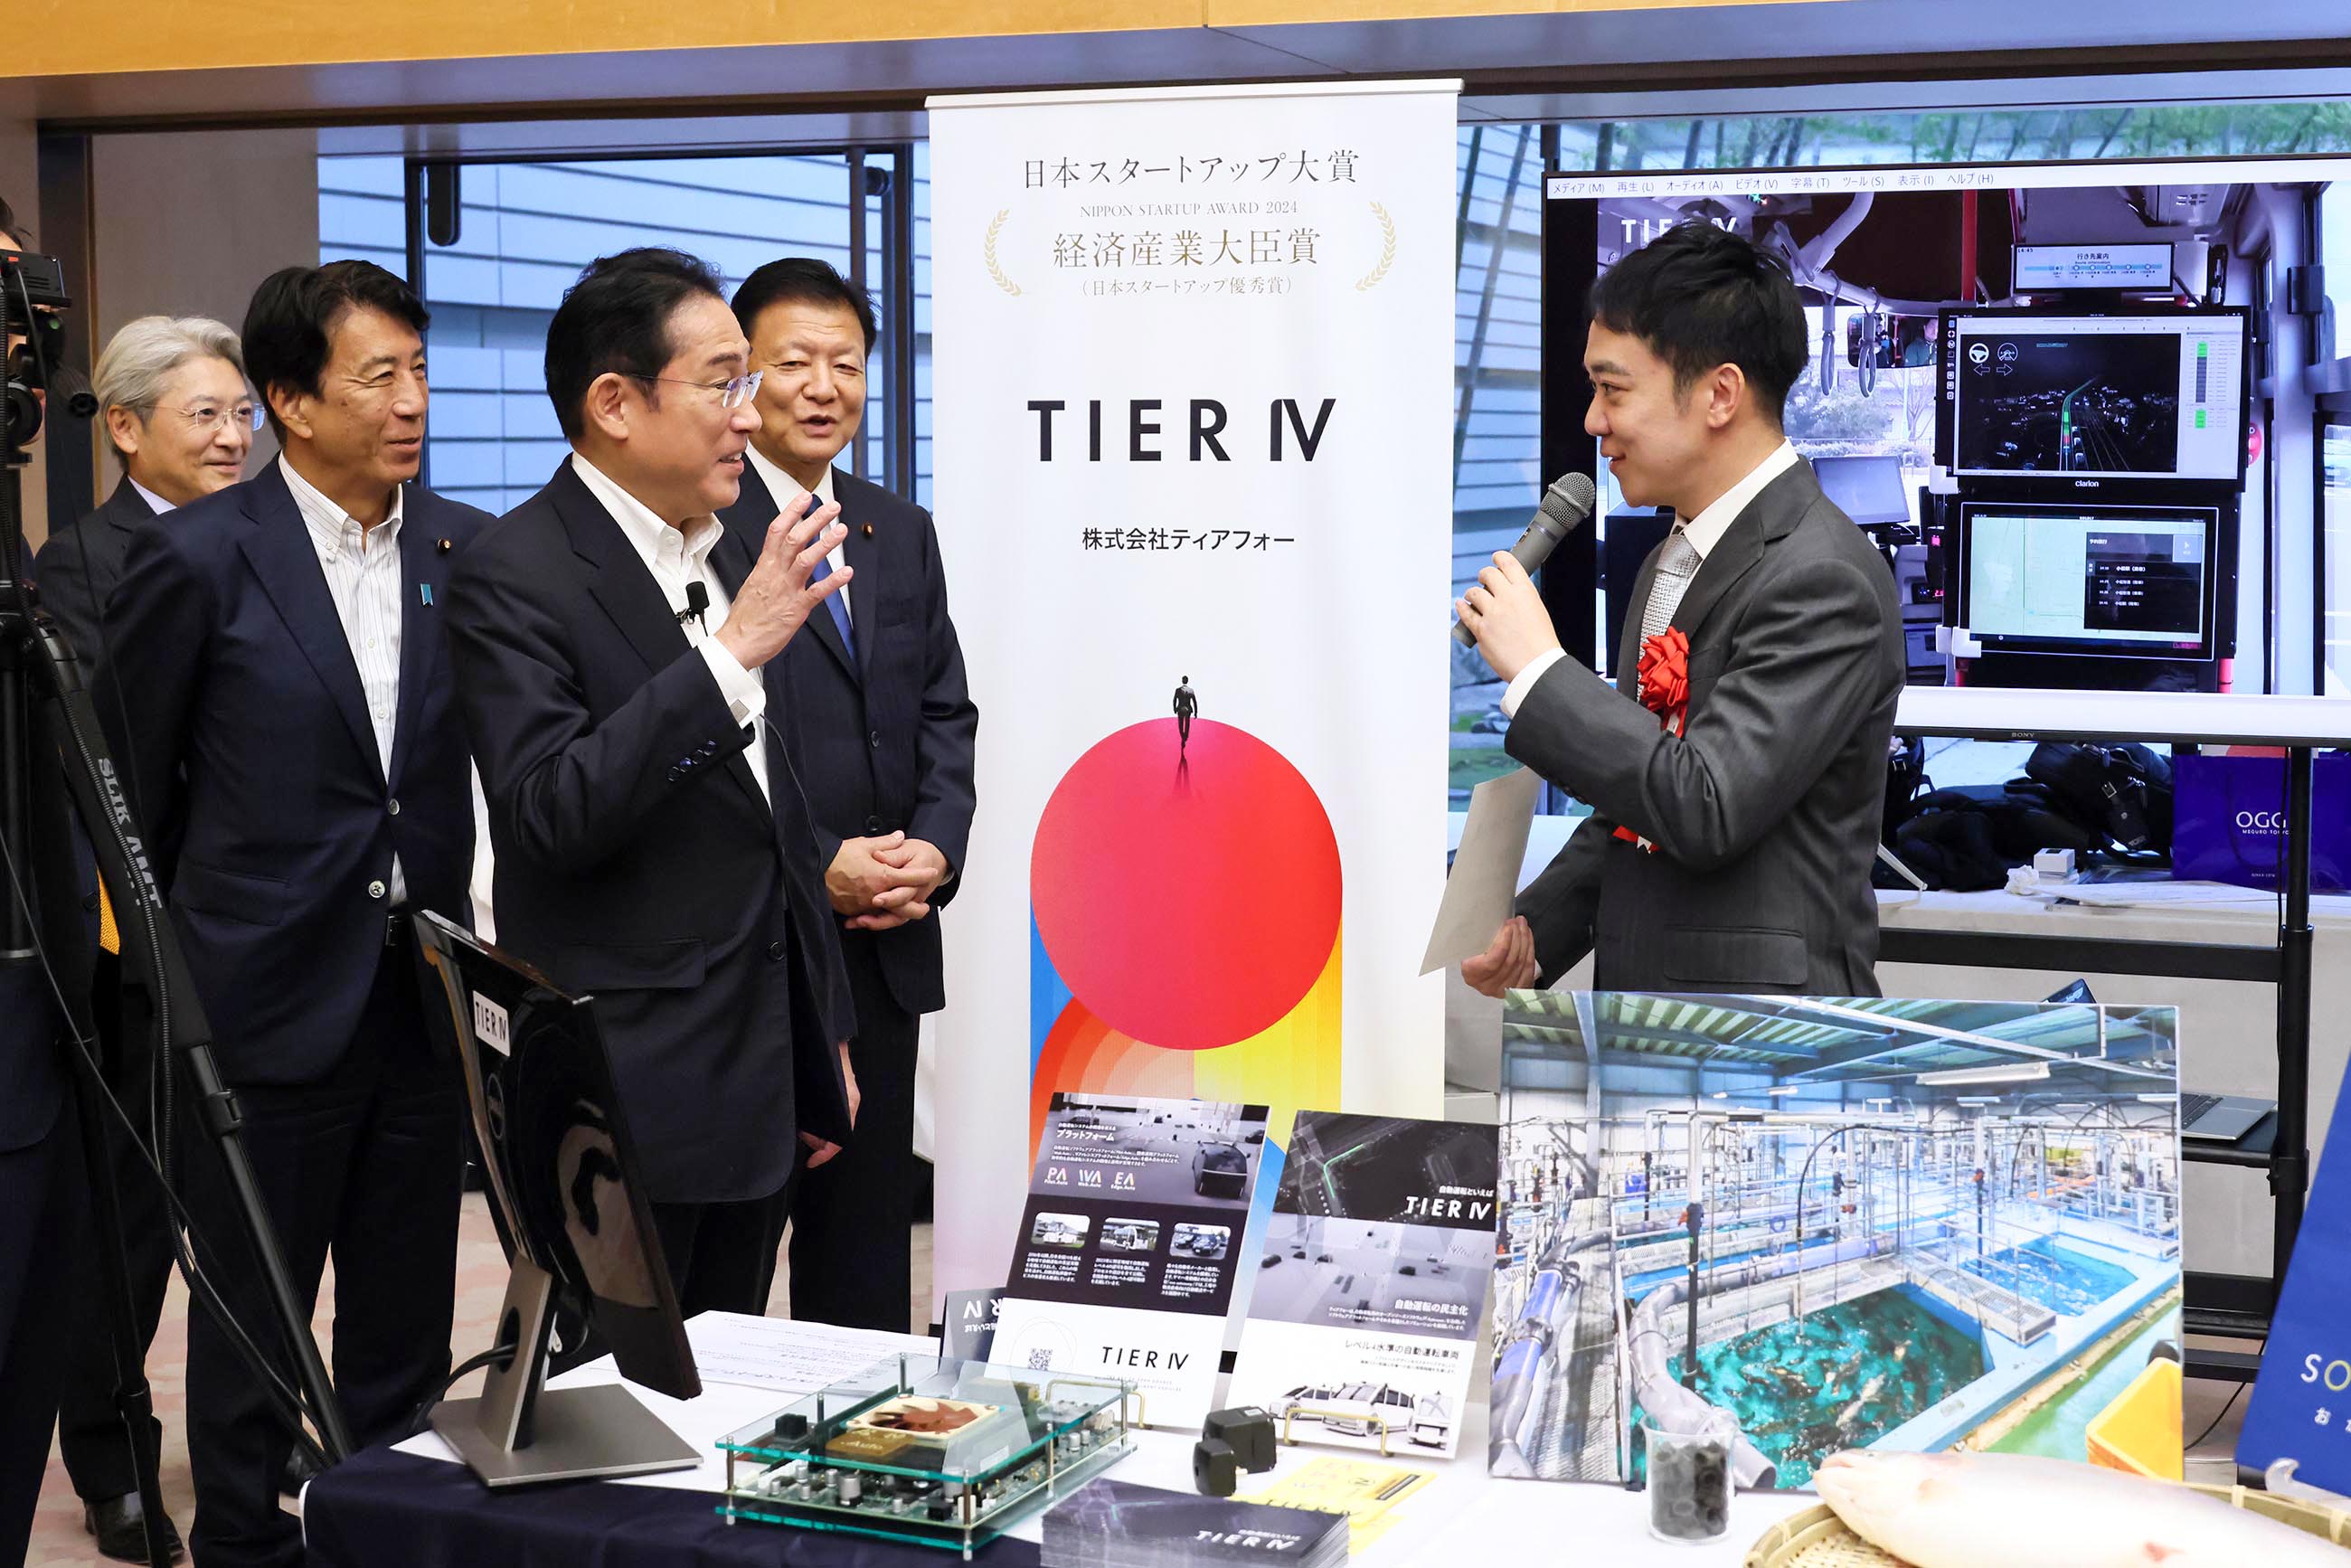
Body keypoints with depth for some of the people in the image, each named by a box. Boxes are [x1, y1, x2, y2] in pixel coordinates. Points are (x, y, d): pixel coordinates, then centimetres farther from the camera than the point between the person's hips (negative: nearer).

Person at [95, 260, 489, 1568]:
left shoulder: (467, 550, 3)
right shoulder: (198, 555, -8)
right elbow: (131, 780, 1)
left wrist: (461, 929, 5)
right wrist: (184, 949, 8)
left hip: (423, 996, 4)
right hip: (269, 1001, -3)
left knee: (407, 1323, 12)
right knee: (252, 1314, 9)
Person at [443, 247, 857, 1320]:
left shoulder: (733, 558, 12)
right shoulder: (514, 577, -12)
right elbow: (550, 816, -24)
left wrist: (824, 1037, 21)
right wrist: (733, 652, -27)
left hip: (758, 1076, 8)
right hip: (621, 1100, -7)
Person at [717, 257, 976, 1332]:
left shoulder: (900, 532, 14)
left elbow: (945, 713, 13)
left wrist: (934, 849, -4)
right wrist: (816, 867, -17)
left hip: (883, 941, 6)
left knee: (868, 1224, 14)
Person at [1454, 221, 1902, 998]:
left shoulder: (1821, 581, -17)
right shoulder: (1670, 564, 12)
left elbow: (1708, 807, -25)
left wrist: (1536, 667, -18)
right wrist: (1537, 929, 5)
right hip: (1635, 977, 8)